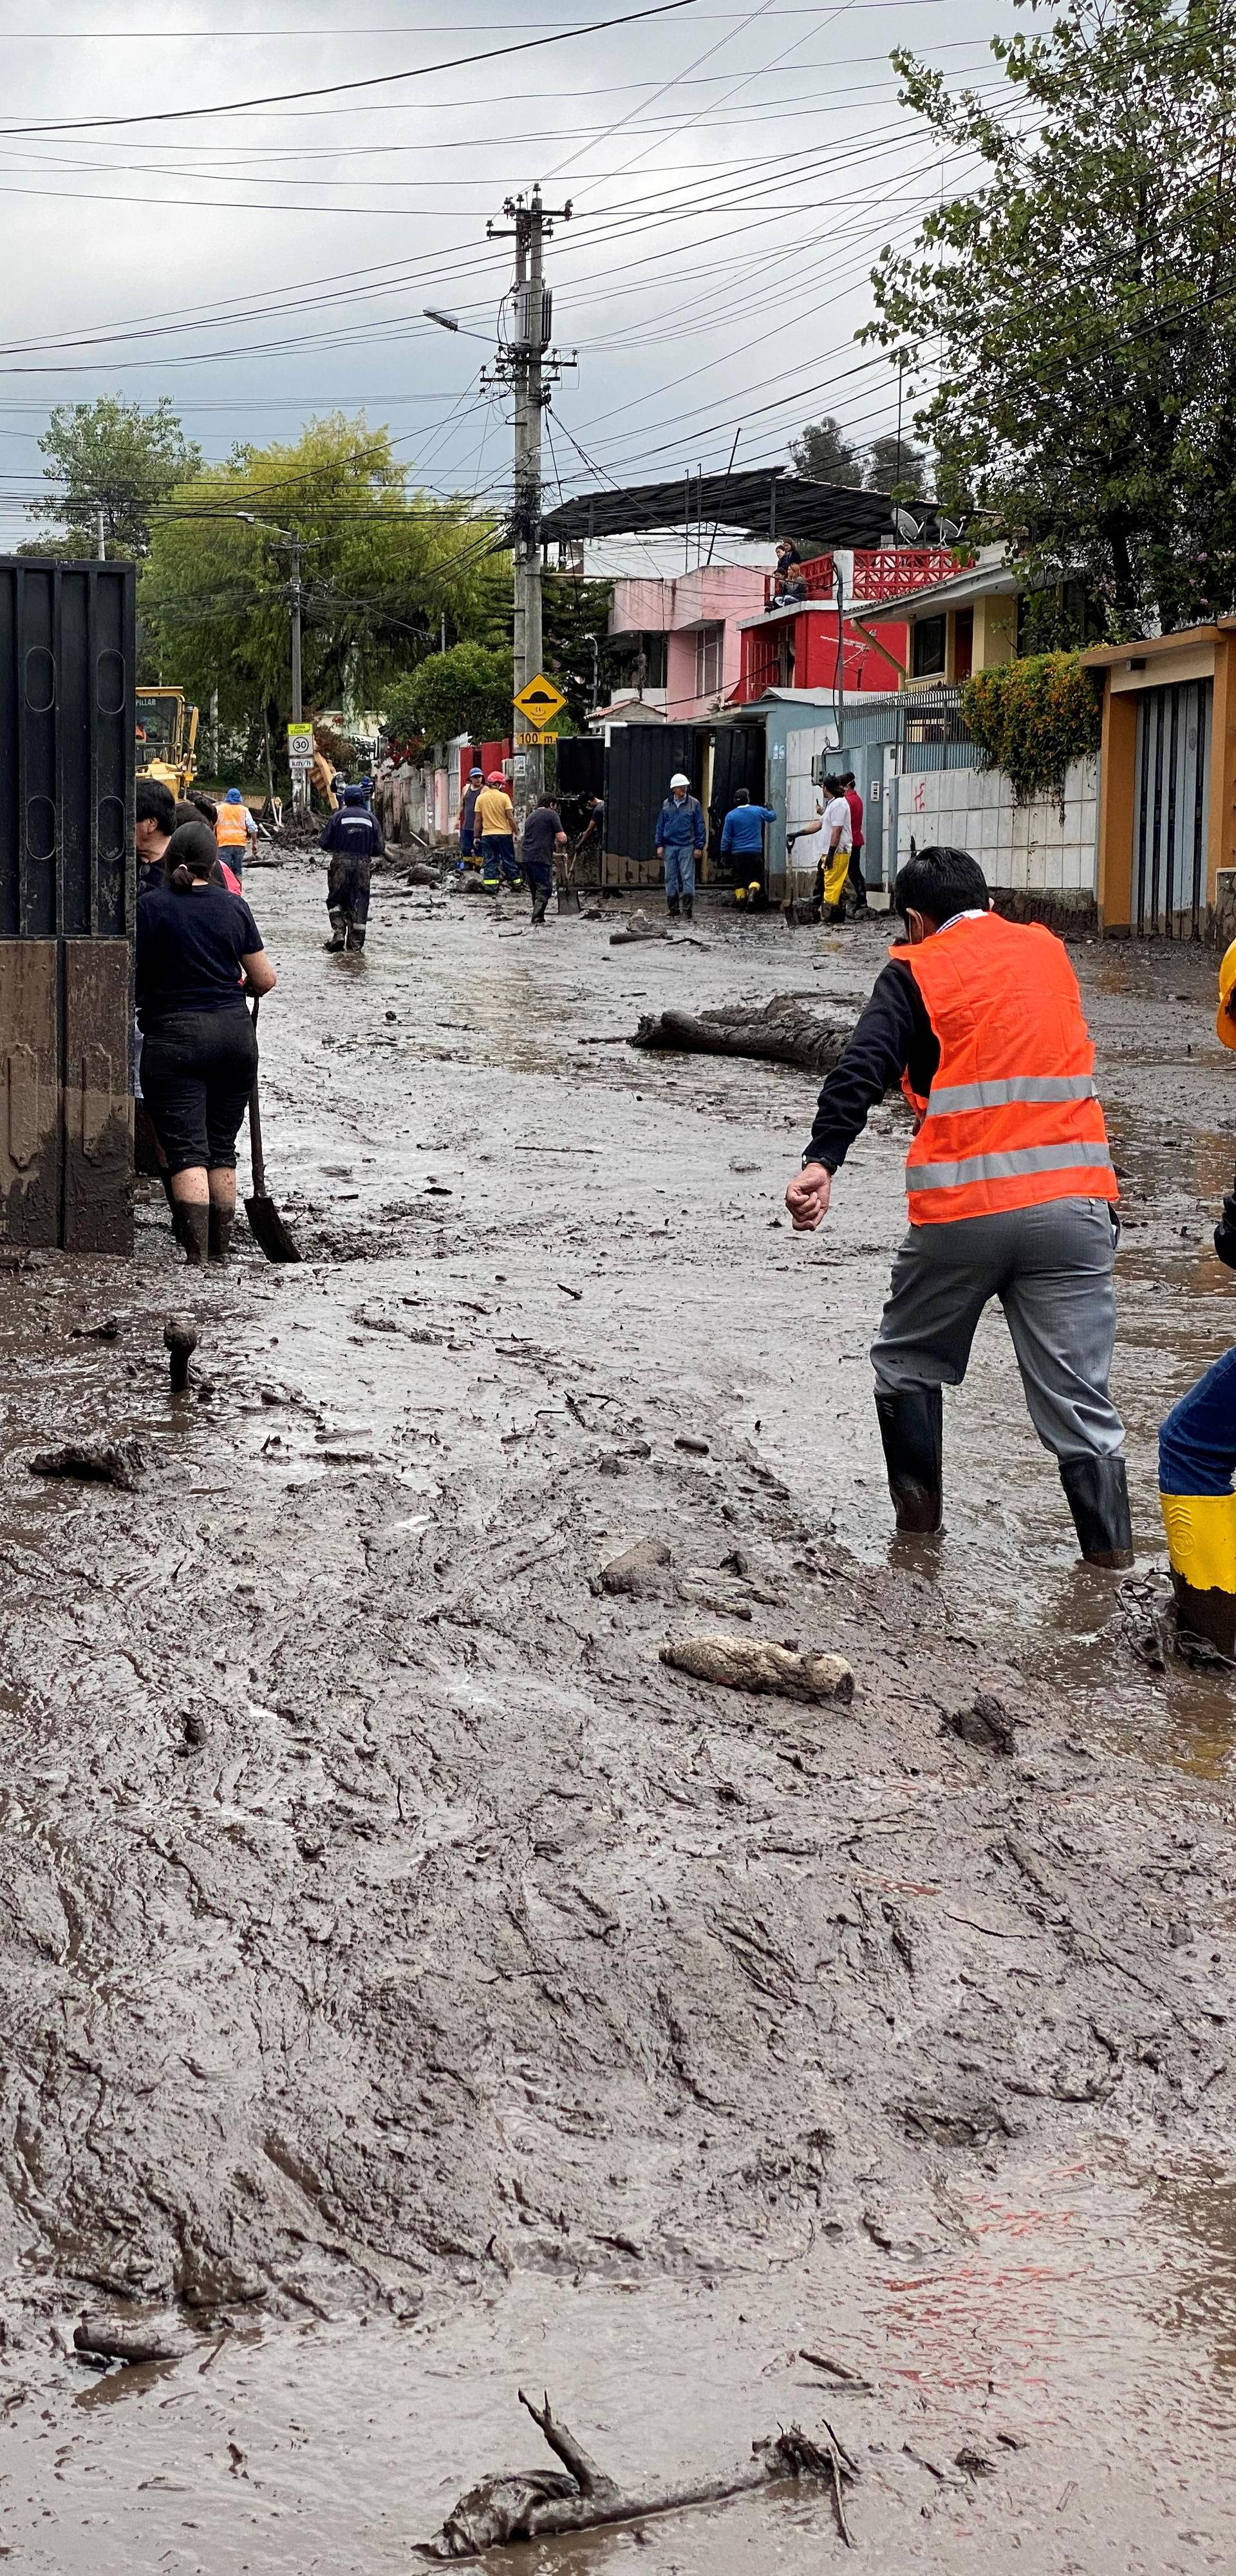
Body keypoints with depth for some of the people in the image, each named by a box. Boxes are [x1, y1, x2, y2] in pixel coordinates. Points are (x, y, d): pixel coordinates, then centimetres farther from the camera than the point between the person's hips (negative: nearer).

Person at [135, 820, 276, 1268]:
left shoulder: (149, 906, -6)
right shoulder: (234, 906, 4)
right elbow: (265, 980, 8)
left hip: (173, 1037, -3)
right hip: (234, 1033, 4)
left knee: (187, 1151, -6)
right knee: (222, 1149, 12)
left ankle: (196, 1254, -17)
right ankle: (220, 1252, 15)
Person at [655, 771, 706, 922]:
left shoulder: (694, 804, 2)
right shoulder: (667, 805, 9)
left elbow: (700, 827, 3)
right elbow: (660, 826, 13)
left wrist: (699, 847, -3)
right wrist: (660, 845, 6)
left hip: (687, 847, -3)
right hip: (669, 847, 3)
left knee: (688, 878, -7)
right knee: (671, 879, 5)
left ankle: (687, 911, -4)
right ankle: (673, 911, 12)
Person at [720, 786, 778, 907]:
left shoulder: (731, 815, -3)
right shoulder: (759, 811, 0)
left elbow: (726, 837, -1)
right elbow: (772, 817, 20)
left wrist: (724, 853, 8)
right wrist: (771, 809, 42)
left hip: (738, 853, 0)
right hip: (755, 851, 0)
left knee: (739, 879, 9)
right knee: (756, 877, 2)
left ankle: (741, 898, 6)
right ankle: (753, 892, -25)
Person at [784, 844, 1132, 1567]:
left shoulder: (916, 971, 4)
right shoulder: (1049, 951, 16)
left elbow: (862, 1071, -10)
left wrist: (822, 1162, -18)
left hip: (962, 1209, -3)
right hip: (1073, 1199, 3)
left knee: (909, 1360, 21)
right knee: (1078, 1388, 4)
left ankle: (920, 1507, 24)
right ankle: (1110, 1544, -2)